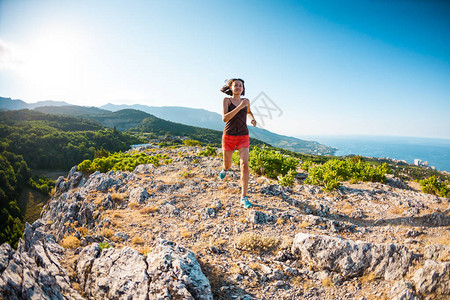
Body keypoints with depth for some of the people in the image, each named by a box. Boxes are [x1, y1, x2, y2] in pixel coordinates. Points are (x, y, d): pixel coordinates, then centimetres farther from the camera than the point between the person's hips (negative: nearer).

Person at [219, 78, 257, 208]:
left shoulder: (246, 101, 7)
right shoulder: (226, 100, -3)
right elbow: (225, 118, -17)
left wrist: (253, 119, 7)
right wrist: (240, 107, -23)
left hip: (243, 137, 1)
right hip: (229, 136, -1)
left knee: (245, 166, -17)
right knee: (227, 165, 14)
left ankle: (244, 197, -9)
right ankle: (225, 168, 55)